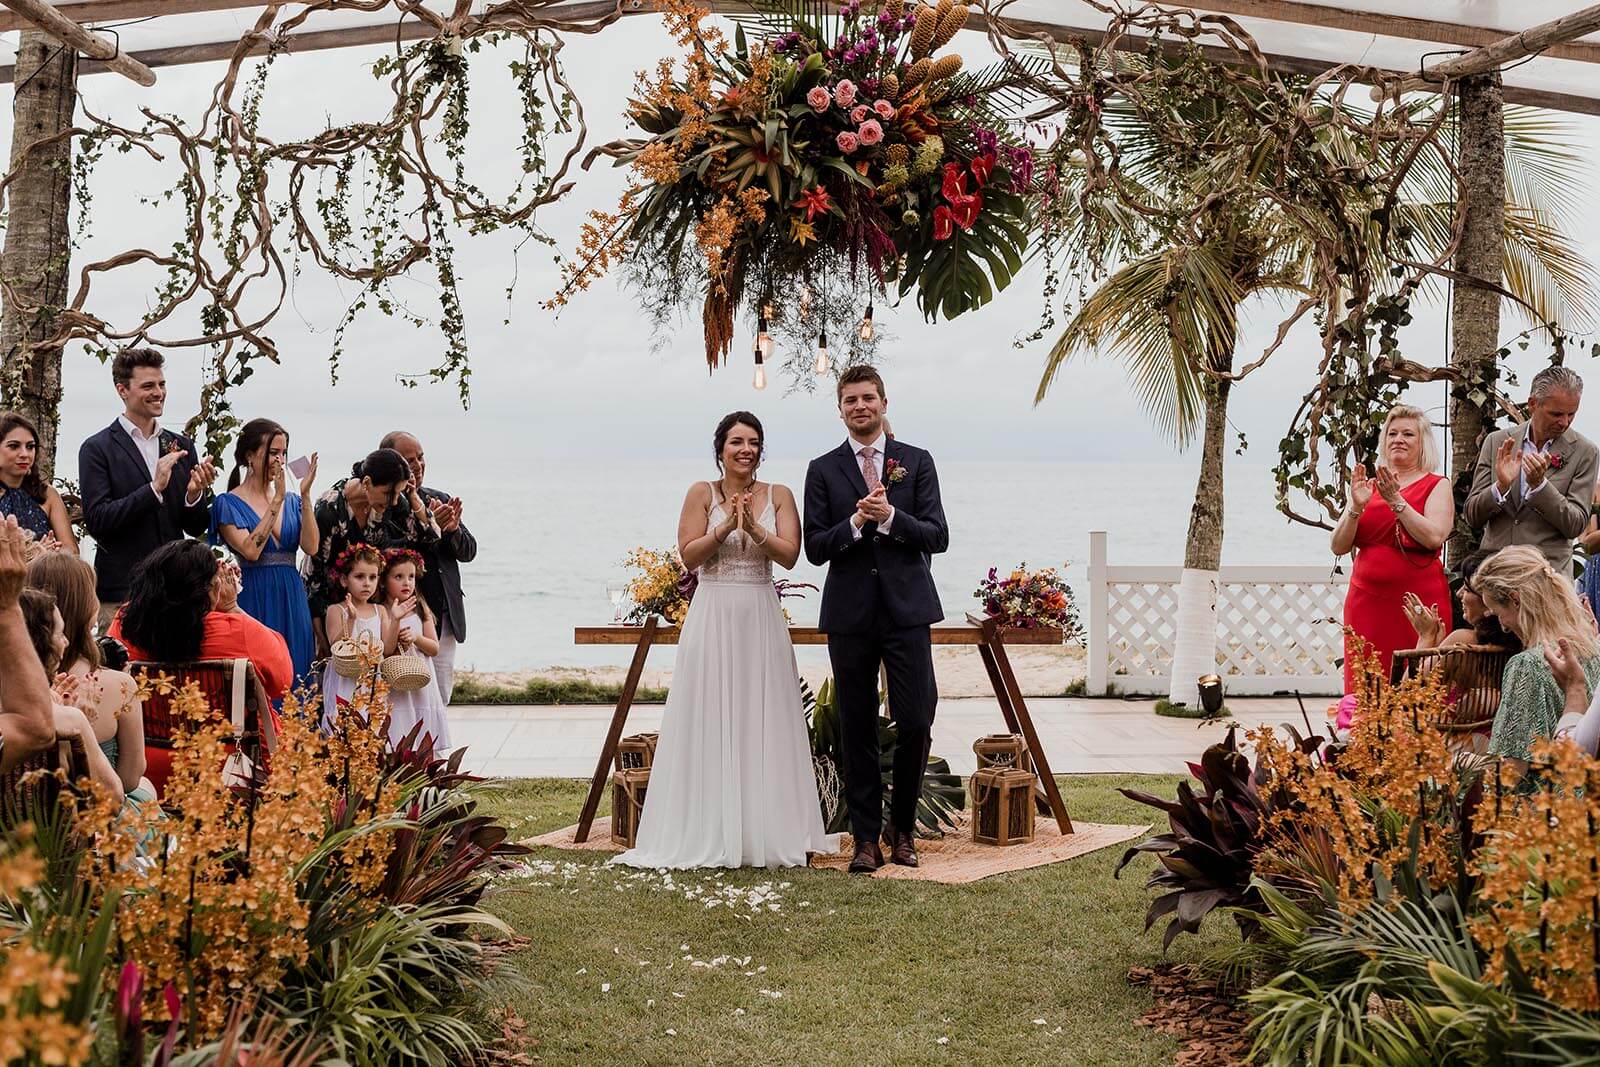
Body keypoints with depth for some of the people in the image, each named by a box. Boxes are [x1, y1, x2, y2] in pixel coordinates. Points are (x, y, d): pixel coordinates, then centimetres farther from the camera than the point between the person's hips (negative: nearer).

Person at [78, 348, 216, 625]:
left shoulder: (182, 446, 11)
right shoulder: (97, 449, -2)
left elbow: (196, 528, 12)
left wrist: (195, 495, -9)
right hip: (121, 592, -4)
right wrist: (154, 488, -18)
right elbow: (97, 521, -11)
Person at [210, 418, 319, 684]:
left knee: (293, 677, 4)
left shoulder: (292, 501, 11)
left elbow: (311, 547, -3)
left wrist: (305, 497, -11)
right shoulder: (229, 503, -1)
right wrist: (277, 501, -15)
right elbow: (251, 550, -15)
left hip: (291, 601, 4)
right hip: (253, 600, -4)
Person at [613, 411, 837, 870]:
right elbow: (689, 555, -4)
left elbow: (789, 555, -3)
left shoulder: (779, 496, 7)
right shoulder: (702, 494, 3)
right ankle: (708, 835, 4)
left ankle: (765, 831, 11)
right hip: (713, 617, -2)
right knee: (710, 722, -1)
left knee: (763, 722, 3)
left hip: (761, 618, 2)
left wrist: (754, 528, -17)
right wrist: (725, 527, -16)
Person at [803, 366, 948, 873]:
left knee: (916, 722, -3)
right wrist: (855, 523, -15)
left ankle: (902, 828, 16)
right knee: (857, 730, 4)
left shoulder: (917, 462, 7)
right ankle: (866, 837, 12)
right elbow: (814, 547, 2)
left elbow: (938, 536, 0)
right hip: (850, 614, 0)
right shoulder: (822, 470, 7)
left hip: (907, 609, 0)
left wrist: (889, 516, -15)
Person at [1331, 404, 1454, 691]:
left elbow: (1434, 538, -13)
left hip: (1418, 603, -3)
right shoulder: (1369, 485, 12)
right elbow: (1339, 547, 6)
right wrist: (1356, 507, -8)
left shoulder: (1436, 485, 4)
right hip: (1367, 601, 3)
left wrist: (1397, 501, -15)